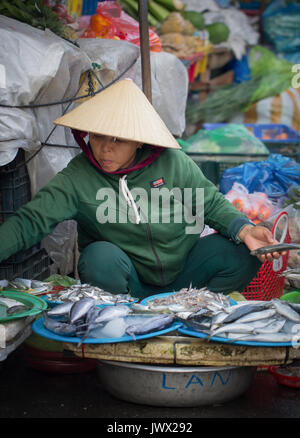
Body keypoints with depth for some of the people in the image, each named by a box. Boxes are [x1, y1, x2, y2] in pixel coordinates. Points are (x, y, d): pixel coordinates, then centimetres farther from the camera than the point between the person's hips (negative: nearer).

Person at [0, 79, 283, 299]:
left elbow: (212, 204, -2)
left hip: (182, 273, 2)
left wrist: (244, 230, -20)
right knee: (100, 257, -34)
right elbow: (30, 222, -18)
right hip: (129, 282, -2)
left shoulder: (172, 162, -9)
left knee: (242, 253, -18)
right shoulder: (77, 178, -13)